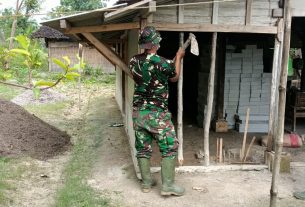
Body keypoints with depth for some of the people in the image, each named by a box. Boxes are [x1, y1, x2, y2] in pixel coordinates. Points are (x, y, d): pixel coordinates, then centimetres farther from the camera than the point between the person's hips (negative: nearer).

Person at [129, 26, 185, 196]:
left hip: (138, 112, 6)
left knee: (143, 148, 13)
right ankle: (168, 185, 6)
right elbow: (175, 77, 5)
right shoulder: (162, 62, -16)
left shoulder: (134, 61, 1)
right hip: (157, 113, -6)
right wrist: (179, 57, 20)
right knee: (170, 147, 5)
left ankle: (146, 182, 23)